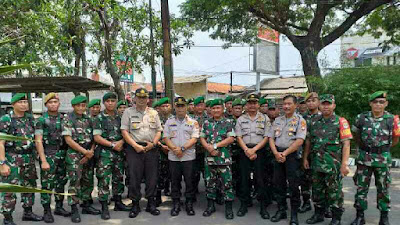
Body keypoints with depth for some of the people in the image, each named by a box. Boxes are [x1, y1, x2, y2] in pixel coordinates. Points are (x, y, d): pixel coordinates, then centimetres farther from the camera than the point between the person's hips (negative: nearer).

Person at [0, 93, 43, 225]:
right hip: (12, 159, -6)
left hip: (29, 158, 6)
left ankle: (28, 212, 30)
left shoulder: (30, 118, 8)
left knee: (30, 186, 15)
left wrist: (34, 156, 10)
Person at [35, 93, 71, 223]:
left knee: (61, 183, 13)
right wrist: (44, 161, -18)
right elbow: (38, 141, -11)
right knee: (47, 185, -1)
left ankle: (59, 207, 26)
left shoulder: (63, 118, 8)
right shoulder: (41, 120, -6)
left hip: (62, 155, 5)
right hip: (48, 156, -5)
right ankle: (47, 212, 10)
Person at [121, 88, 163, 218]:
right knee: (134, 177, 0)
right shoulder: (128, 112, 5)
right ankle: (135, 205, 13)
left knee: (152, 177, 5)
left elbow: (159, 131, 12)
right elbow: (124, 131, -2)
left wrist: (153, 143, -5)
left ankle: (151, 203, 18)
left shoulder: (153, 113, 13)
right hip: (134, 149, -2)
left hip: (151, 149, 2)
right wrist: (135, 146, -12)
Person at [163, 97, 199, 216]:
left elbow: (194, 138, -5)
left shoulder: (193, 122, 4)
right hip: (173, 157, 2)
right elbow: (166, 138, 3)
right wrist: (175, 148, -13)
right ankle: (176, 204, 18)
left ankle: (189, 204, 16)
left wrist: (182, 148, -17)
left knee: (189, 181, 3)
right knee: (175, 181, 8)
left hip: (188, 156, -1)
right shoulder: (169, 122, 10)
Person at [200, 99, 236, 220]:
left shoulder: (228, 122, 0)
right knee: (210, 182, 11)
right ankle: (210, 206, 24)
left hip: (224, 158, -3)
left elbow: (231, 138, -9)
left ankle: (228, 208, 11)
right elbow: (202, 138, 8)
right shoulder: (206, 123, 11)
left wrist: (215, 146, -14)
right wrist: (209, 148, -10)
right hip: (209, 157, 4)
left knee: (226, 183, 0)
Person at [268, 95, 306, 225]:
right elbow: (271, 138, 8)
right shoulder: (277, 120, 12)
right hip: (277, 154, 5)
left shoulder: (300, 121, -2)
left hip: (292, 155, -5)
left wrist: (284, 153, -16)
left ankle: (294, 214, 11)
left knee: (293, 185, 0)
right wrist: (276, 153, -9)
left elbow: (299, 141, -13)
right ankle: (281, 210, 21)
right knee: (278, 183, 9)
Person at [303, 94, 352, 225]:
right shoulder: (314, 121, 9)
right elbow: (308, 141, 15)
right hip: (316, 162, 5)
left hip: (333, 163, -4)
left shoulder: (340, 122, -4)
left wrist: (344, 164, -16)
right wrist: (305, 158, 10)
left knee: (334, 191, 4)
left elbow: (346, 143, -9)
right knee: (317, 190, 14)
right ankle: (319, 214, 29)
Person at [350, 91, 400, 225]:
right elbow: (356, 135, 13)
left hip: (383, 159, -1)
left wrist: (384, 148, 11)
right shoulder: (361, 118, -4)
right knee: (361, 187, 6)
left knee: (383, 189, 10)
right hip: (364, 158, 1)